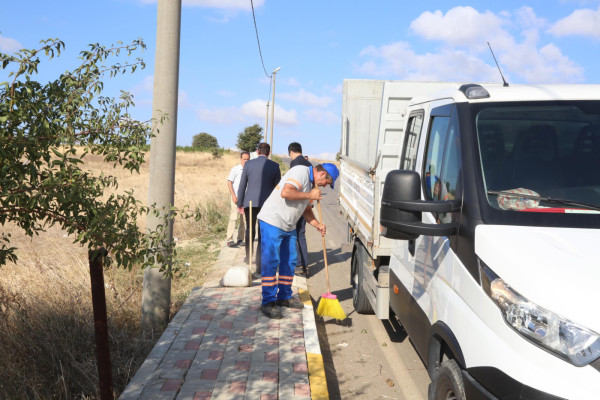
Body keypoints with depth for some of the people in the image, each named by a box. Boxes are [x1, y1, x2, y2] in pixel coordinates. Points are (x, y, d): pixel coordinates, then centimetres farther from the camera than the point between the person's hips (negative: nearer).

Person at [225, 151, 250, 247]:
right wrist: (233, 195, -13)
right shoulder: (235, 169, -4)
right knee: (234, 218, -11)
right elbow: (229, 182, -5)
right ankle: (229, 239, -12)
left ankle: (239, 239, 18)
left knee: (243, 219, 8)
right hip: (236, 198, -5)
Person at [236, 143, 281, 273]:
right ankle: (259, 265, 0)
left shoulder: (248, 164, -1)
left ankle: (248, 257, 36)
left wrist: (240, 203, 10)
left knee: (250, 230, 21)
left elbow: (242, 185, 1)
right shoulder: (274, 166, -1)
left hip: (250, 202, 1)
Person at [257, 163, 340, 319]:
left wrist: (318, 225, 4)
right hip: (272, 221, -10)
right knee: (271, 262, -7)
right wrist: (310, 195, -19)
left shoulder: (311, 183, 16)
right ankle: (268, 302, -3)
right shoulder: (301, 172, -15)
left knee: (289, 262, 13)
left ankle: (284, 297, 25)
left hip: (289, 227, 10)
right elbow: (286, 193, -30)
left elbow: (306, 209, 20)